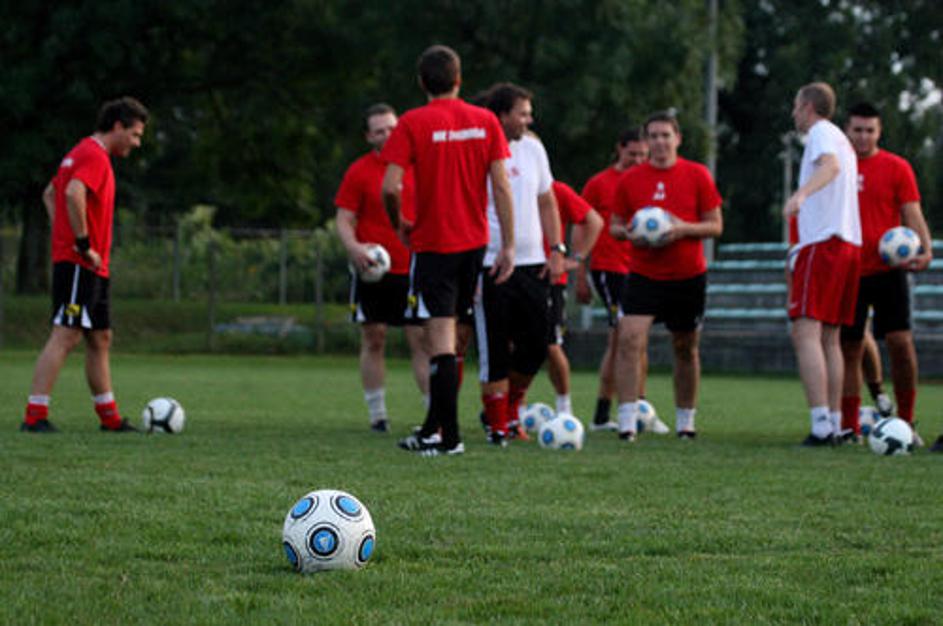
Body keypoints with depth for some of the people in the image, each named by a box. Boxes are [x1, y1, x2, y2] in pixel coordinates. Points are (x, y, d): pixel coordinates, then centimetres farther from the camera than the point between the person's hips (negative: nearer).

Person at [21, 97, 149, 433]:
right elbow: (74, 194, -29)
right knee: (65, 336, -13)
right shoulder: (94, 155, -12)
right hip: (79, 265, -11)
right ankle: (34, 416, -15)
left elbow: (49, 194, 30)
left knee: (100, 339, 13)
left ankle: (109, 417, 18)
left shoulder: (82, 153, 19)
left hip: (92, 267, 11)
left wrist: (63, 236, 20)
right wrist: (84, 244, -22)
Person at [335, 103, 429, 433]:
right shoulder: (359, 171, 0)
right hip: (373, 270, -2)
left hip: (412, 268, 2)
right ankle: (377, 414, 11)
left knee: (422, 339, -3)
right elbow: (344, 220, -1)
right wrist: (354, 247, -20)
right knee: (373, 340, 4)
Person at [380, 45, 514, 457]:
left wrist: (400, 227, 4)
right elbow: (501, 185, -1)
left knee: (440, 337, -4)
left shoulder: (412, 124, -8)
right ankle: (434, 427, 21)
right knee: (450, 333, 15)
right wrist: (508, 246, 1)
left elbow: (390, 187, -15)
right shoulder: (485, 121, 2)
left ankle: (448, 435, -7)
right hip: (474, 242, 4)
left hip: (433, 243, -4)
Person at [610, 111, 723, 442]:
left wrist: (684, 228, -18)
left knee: (686, 349, 10)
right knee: (629, 340, -17)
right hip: (643, 275, 0)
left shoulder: (697, 175, -1)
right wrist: (629, 234, -12)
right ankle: (627, 421, -16)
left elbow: (716, 225, 0)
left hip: (689, 277, 0)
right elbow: (615, 225, 11)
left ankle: (685, 421, 24)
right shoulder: (630, 179, 3)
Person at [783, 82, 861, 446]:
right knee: (829, 338, 11)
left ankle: (821, 425, -25)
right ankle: (834, 425, 8)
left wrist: (801, 194, -43)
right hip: (849, 243, 10)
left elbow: (831, 165, -24)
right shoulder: (841, 140, 25)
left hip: (823, 242, -10)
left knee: (806, 332, -15)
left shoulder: (822, 132, -3)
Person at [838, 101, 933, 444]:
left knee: (900, 341, -10)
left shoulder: (897, 168, 3)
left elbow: (912, 215, -2)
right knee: (849, 348, 3)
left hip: (888, 270, -2)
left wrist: (925, 249, -18)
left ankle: (906, 422, 0)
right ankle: (849, 427, 8)